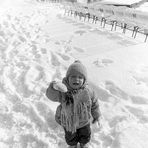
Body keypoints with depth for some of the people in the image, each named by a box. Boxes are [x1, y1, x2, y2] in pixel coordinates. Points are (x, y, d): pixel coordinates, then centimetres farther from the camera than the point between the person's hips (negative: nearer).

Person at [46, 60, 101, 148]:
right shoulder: (63, 91, -32)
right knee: (70, 137, 28)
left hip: (84, 121, 1)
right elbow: (51, 95, -51)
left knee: (85, 135, 30)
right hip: (68, 122, -1)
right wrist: (54, 86, -73)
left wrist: (96, 116, 5)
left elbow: (94, 104, -9)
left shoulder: (88, 91, -26)